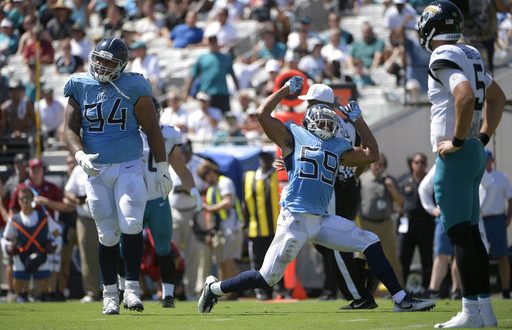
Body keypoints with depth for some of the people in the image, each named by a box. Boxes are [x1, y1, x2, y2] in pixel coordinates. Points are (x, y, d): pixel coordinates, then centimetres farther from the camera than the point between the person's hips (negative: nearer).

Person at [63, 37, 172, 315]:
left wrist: (162, 170, 1)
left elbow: (152, 130, 1)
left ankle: (132, 288, -11)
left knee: (131, 225, -16)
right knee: (107, 234, 4)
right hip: (96, 170, 2)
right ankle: (110, 294, 12)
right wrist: (80, 155, -14)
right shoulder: (80, 87, 3)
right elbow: (70, 128, 5)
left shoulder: (132, 88, -4)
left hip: (129, 167, -2)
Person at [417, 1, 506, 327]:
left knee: (460, 233, -7)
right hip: (475, 154, 9)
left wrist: (457, 141, -20)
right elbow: (497, 97, 24)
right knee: (471, 231, 12)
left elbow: (466, 97, -29)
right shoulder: (471, 55, 15)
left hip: (456, 155, -9)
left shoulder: (444, 58, -13)